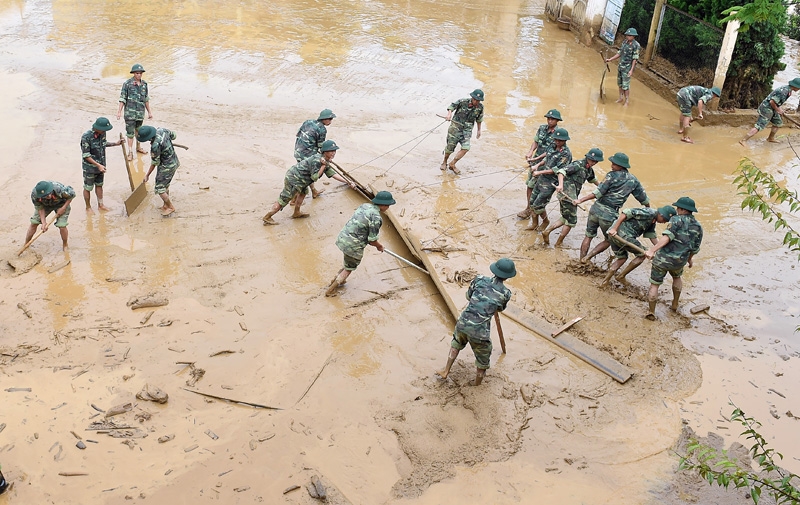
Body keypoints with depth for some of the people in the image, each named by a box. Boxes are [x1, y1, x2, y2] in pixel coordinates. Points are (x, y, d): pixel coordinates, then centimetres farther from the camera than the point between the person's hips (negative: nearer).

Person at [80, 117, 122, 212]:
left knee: (99, 185, 21)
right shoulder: (86, 137, -28)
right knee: (88, 188, 12)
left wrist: (115, 143, 5)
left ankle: (100, 205, 35)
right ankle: (88, 207, 29)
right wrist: (98, 165, -27)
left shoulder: (102, 134, -8)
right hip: (90, 168, -6)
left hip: (100, 166, 6)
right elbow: (86, 155, -23)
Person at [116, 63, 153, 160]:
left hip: (141, 112, 5)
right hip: (130, 112, -5)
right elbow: (122, 99, -8)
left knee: (139, 131, 18)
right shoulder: (127, 84, -10)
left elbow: (146, 99, 12)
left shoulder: (144, 84, 4)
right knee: (130, 132, -2)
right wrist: (119, 111, -12)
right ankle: (130, 152, 3)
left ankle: (138, 147, 35)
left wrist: (149, 112, 14)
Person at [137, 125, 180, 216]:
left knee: (160, 188, 3)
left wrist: (147, 175, -5)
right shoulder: (161, 130, -11)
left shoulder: (155, 146, -32)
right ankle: (166, 205, 36)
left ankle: (170, 207, 16)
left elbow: (154, 163, -19)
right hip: (174, 162, 9)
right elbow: (174, 135, 9)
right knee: (165, 186, 23)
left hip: (167, 167, -9)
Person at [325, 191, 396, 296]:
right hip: (353, 245, -8)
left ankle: (335, 280, 44)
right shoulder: (376, 218, -20)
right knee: (348, 269, 15)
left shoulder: (364, 206, 5)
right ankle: (330, 290, 24)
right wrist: (379, 246, 8)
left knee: (349, 264, 31)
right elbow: (372, 240, -15)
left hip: (342, 237, 8)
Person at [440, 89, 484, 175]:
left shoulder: (480, 107, -2)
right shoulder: (463, 102, -13)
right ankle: (444, 163, 31)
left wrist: (479, 130, 22)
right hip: (456, 126, -2)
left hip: (467, 130, 2)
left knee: (465, 148, -15)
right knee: (450, 147, 4)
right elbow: (452, 106, -2)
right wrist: (449, 114, -21)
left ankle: (452, 164, 2)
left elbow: (479, 119, 14)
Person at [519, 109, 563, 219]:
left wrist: (536, 159, -22)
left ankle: (528, 209, 6)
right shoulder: (542, 128, 3)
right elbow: (535, 142, 8)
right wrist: (530, 152, -11)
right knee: (529, 184, 7)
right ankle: (529, 207, 18)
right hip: (535, 160, 6)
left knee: (532, 185, -6)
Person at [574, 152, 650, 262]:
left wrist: (581, 200, -12)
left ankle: (582, 260, 18)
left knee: (589, 236, 17)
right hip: (610, 215, 1)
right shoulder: (633, 180, 5)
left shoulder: (612, 176, -7)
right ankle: (588, 257, 9)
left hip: (597, 209, -1)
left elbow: (597, 193, -15)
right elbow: (644, 199, 13)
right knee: (609, 240, 22)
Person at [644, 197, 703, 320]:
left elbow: (667, 237, -26)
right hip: (679, 262, 5)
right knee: (677, 277, 36)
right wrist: (689, 259, 36)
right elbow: (695, 248, 16)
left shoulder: (677, 220, -10)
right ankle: (675, 305, 40)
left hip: (662, 258, -5)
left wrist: (652, 250, -34)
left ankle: (651, 312, 17)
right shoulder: (698, 227, 6)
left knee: (654, 284, 12)